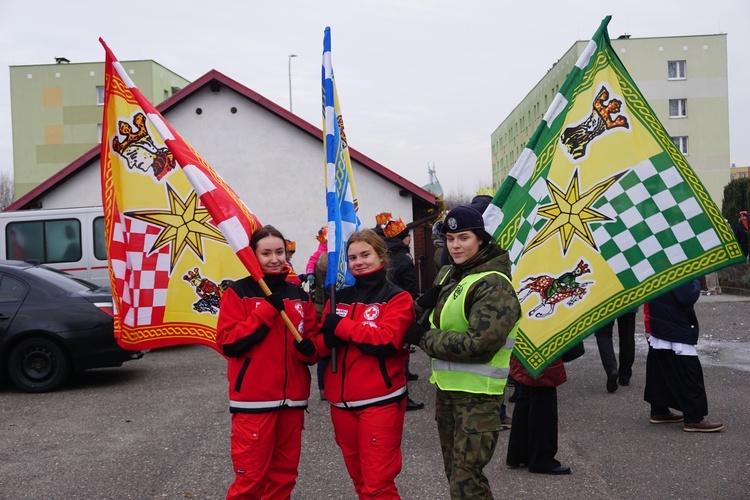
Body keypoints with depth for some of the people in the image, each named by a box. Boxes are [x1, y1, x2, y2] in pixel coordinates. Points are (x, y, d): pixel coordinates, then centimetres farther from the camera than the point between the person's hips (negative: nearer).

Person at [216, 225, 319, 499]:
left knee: (284, 474, 13)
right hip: (253, 400, -5)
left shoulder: (299, 295, 11)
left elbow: (314, 339, 15)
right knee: (250, 478, -3)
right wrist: (266, 310, -18)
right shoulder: (238, 292, -4)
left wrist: (309, 348, -9)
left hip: (292, 399, 5)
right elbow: (228, 343, -14)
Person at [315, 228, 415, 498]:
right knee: (359, 478, 17)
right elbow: (319, 345, 6)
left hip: (380, 401, -5)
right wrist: (329, 339, -17)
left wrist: (341, 326, -15)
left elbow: (388, 339, -21)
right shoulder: (339, 298, 11)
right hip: (341, 401, 6)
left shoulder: (397, 298, -4)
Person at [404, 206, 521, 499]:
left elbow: (480, 344, -27)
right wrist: (420, 305, -8)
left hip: (477, 394, -9)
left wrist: (424, 338, -18)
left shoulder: (494, 285, -18)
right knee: (455, 470, 21)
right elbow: (440, 323, 16)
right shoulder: (447, 275, 8)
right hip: (446, 387, 9)